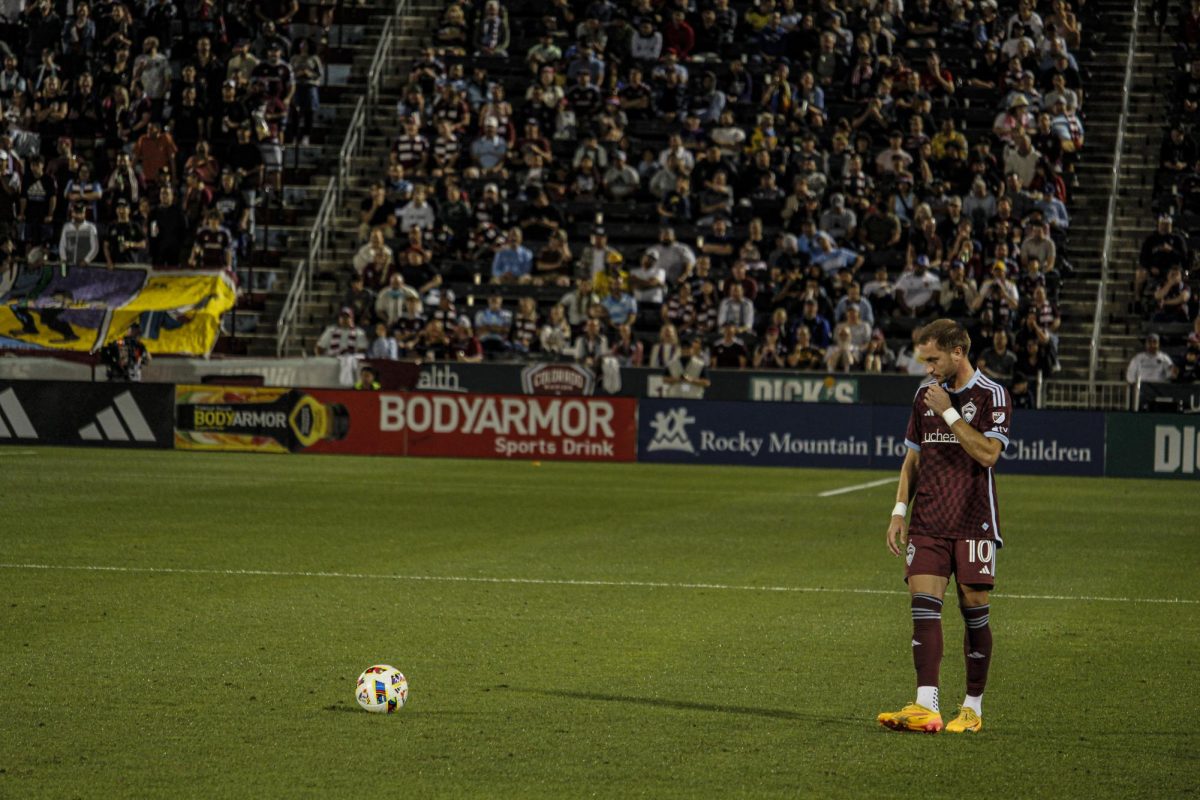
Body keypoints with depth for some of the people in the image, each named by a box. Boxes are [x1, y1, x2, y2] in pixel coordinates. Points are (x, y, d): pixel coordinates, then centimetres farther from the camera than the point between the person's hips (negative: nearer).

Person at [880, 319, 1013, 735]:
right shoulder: (925, 393, 12)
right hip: (927, 524, 4)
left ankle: (973, 708, 12)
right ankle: (926, 707, -17)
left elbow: (988, 453, -19)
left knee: (974, 612, 0)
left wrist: (948, 413, -16)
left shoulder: (992, 395, -6)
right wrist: (900, 510, 11)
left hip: (973, 524, -4)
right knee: (923, 607, -10)